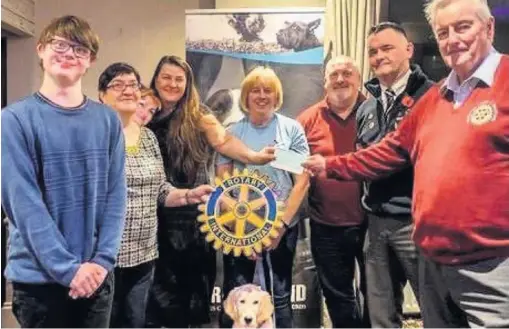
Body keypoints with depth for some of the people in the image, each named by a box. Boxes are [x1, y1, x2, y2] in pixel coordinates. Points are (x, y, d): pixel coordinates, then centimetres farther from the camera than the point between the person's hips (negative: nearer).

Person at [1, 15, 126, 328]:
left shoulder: (108, 120, 3)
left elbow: (116, 194, 0)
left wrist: (102, 260, -10)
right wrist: (68, 268, -17)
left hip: (97, 274, 4)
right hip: (39, 277, -3)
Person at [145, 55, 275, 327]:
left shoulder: (197, 115, -2)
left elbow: (222, 140, -21)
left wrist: (253, 156, -38)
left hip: (193, 212, -1)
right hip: (157, 214, 2)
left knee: (191, 277, 6)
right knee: (159, 280, 7)